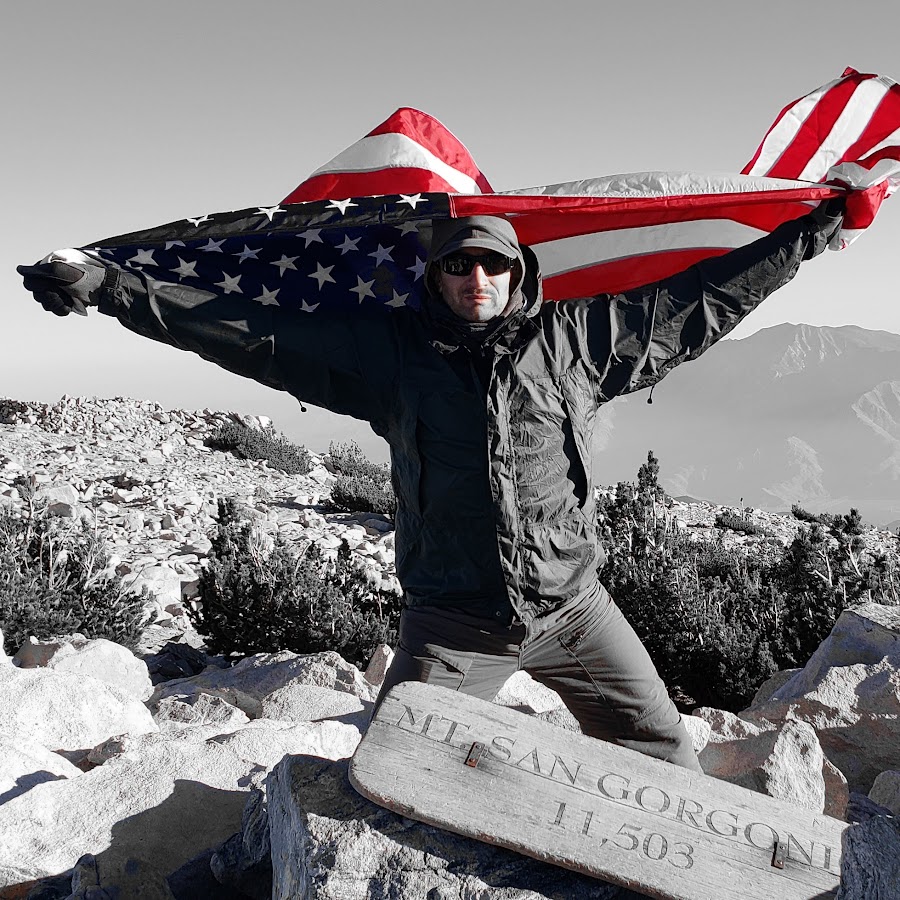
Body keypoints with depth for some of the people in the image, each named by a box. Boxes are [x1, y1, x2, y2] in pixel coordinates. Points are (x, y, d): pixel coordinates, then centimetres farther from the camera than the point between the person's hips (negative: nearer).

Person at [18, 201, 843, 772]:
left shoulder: (575, 338, 0)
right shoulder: (389, 351, -2)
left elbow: (697, 302, 6)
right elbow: (253, 331, -3)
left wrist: (818, 227, 11)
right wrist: (106, 289, -5)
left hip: (572, 605, 2)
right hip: (451, 620, -1)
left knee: (663, 756, 12)